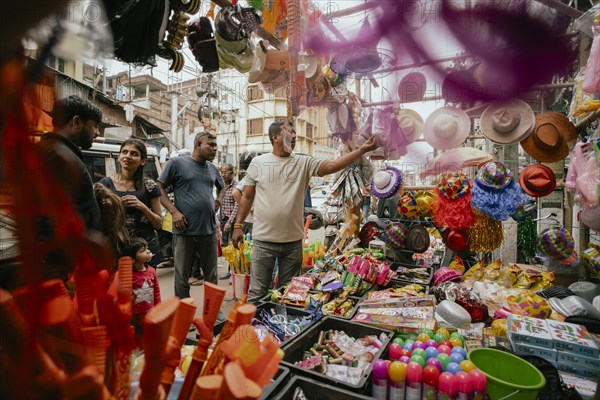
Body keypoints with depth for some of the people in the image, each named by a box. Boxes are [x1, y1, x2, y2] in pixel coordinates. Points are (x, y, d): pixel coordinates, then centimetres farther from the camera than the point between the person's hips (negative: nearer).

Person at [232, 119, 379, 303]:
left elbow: (332, 166, -9)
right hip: (263, 240, -1)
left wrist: (362, 150, -17)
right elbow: (247, 197, 6)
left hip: (293, 241, 2)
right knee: (257, 293, 8)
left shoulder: (304, 163, 2)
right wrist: (238, 225, 5)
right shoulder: (258, 163, 1)